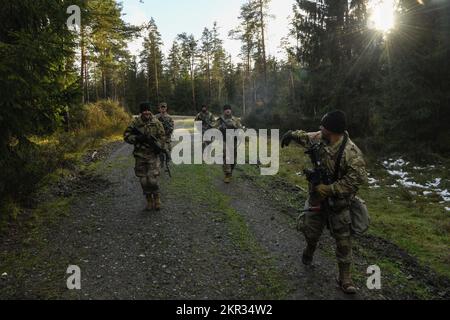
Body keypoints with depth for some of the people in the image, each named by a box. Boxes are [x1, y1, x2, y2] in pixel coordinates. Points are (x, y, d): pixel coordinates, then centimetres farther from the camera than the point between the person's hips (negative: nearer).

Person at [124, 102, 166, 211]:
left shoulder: (156, 123, -4)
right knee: (144, 180, 7)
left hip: (153, 154, -2)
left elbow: (162, 136, 1)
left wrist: (157, 145, -16)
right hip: (140, 155, 2)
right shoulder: (135, 123, -2)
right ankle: (149, 201, 21)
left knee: (153, 179, -10)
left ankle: (157, 198, 11)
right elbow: (126, 136, 0)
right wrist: (137, 138, -18)